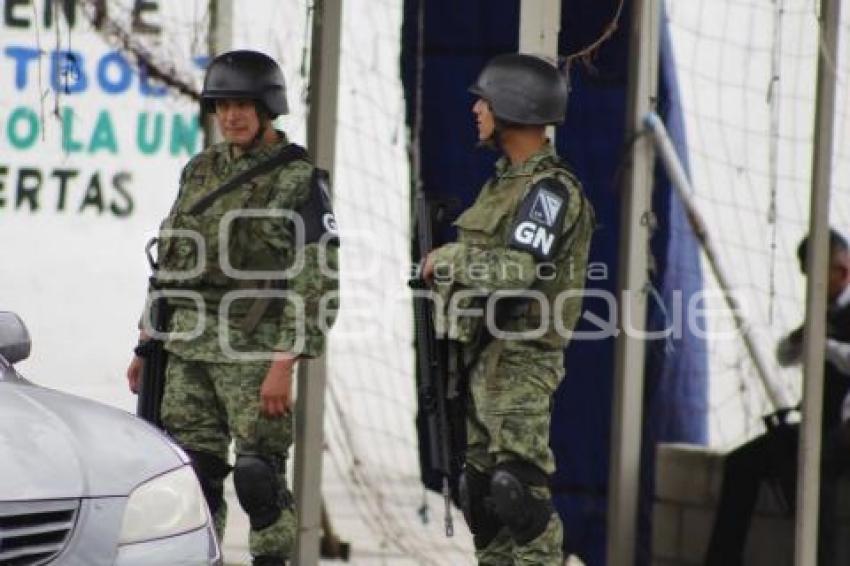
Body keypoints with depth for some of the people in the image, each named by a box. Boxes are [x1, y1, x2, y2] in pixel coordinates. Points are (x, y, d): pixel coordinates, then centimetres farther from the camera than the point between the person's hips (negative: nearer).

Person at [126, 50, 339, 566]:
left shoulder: (299, 181, -6)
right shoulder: (201, 171, 13)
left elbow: (317, 282, -11)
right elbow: (170, 264, 19)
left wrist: (284, 364, -18)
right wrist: (147, 344, 16)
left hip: (255, 350, -6)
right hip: (189, 347, 6)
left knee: (259, 476, -6)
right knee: (192, 475, 4)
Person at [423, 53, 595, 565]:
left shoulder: (550, 190, -13)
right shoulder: (505, 181, 17)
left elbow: (520, 271, -25)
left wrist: (449, 260, -14)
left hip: (518, 363, -10)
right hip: (481, 360, 10)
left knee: (519, 493, -14)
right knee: (482, 494, 11)